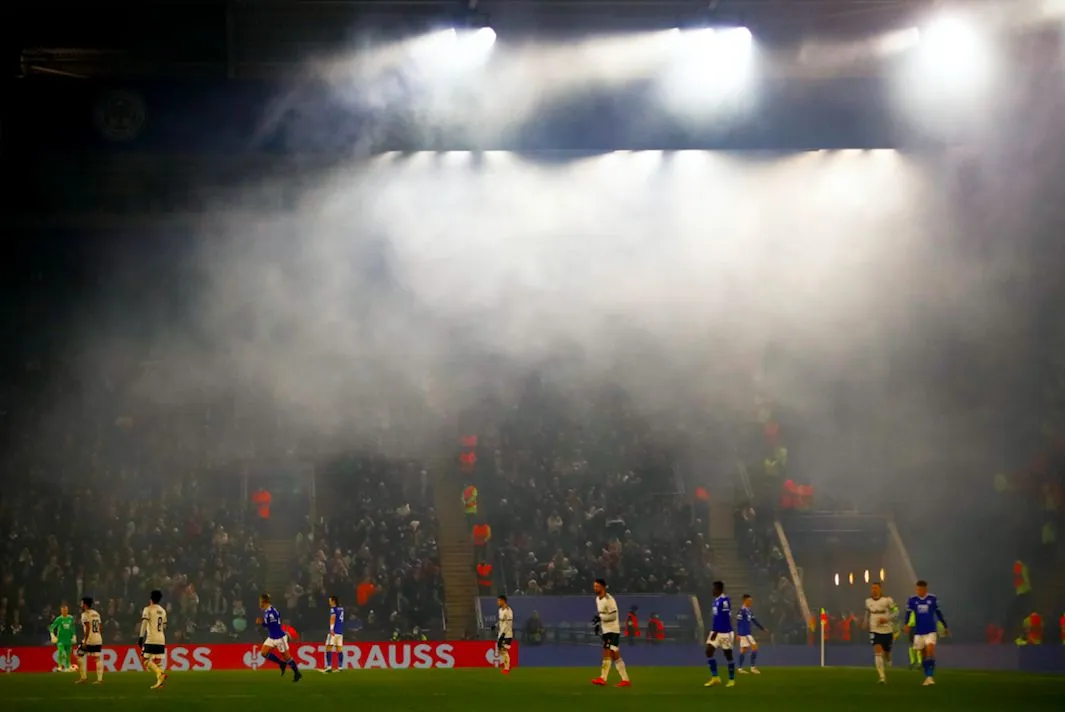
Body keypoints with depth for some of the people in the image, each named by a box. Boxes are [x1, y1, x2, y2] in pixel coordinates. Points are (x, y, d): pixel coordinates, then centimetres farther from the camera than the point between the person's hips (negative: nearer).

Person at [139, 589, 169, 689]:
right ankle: (159, 681, -1)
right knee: (158, 661, 9)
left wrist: (141, 637, -17)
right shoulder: (163, 611, 16)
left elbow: (144, 623, -14)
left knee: (146, 660, -5)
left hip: (150, 639, -6)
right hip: (161, 640, 6)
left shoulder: (148, 609, -4)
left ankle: (161, 674, -25)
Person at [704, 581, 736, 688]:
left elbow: (725, 618, -20)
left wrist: (715, 631, -22)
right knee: (709, 652, -2)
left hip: (724, 632, -9)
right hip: (716, 632, 9)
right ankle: (715, 678, 4)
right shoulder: (716, 600, 13)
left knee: (728, 655, 2)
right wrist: (713, 631, 21)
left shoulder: (724, 600, -16)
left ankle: (732, 680, 14)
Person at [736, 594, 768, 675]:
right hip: (744, 633, -9)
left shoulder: (749, 610, 14)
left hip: (747, 633, 9)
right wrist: (738, 634, -21)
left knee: (743, 650, 7)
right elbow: (738, 622, -17)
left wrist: (762, 628, 24)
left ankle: (740, 668, 8)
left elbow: (754, 621, 22)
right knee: (754, 647, -8)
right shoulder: (742, 610, -14)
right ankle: (753, 667, -3)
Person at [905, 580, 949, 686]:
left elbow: (938, 613, 8)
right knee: (923, 655, 8)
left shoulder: (932, 598, -2)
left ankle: (930, 676, -17)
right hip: (918, 632, 2)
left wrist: (945, 627, 15)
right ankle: (927, 677, 20)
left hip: (931, 631, -2)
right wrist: (907, 624, -22)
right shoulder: (912, 600, -1)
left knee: (930, 651, -18)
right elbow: (909, 613, -2)